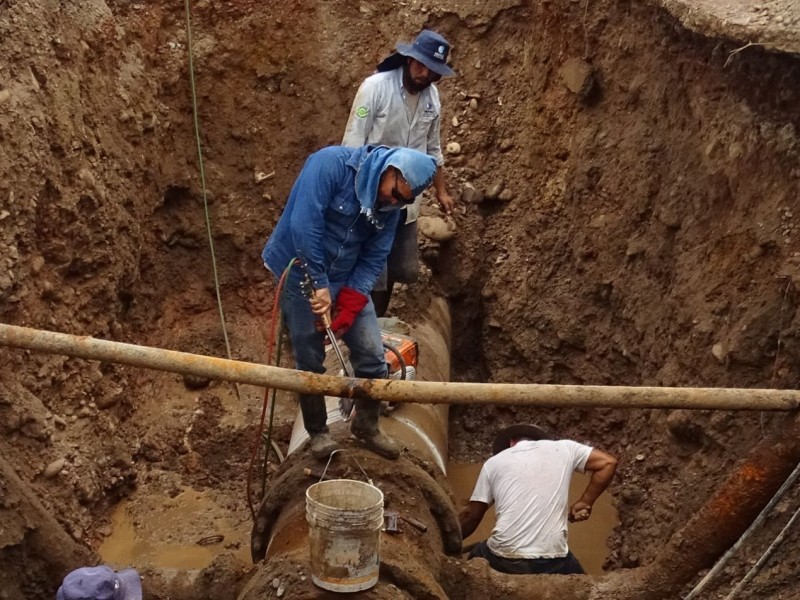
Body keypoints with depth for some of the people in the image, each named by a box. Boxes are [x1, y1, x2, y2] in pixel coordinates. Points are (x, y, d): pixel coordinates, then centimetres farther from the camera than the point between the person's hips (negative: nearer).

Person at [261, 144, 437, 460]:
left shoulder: (389, 205, -5)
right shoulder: (331, 164, -23)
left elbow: (373, 259, -4)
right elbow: (303, 223, -29)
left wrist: (347, 310, -13)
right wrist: (319, 283, -28)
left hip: (347, 279, 5)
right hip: (302, 274, -5)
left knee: (373, 356, 1)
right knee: (310, 359, 2)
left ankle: (367, 425, 26)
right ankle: (318, 431, 26)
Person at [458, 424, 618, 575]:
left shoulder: (494, 462, 11)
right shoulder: (563, 448, 11)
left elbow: (471, 515, 14)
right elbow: (608, 462, 8)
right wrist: (584, 503, 14)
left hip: (505, 558, 0)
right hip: (552, 561, 0)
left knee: (476, 556, 32)